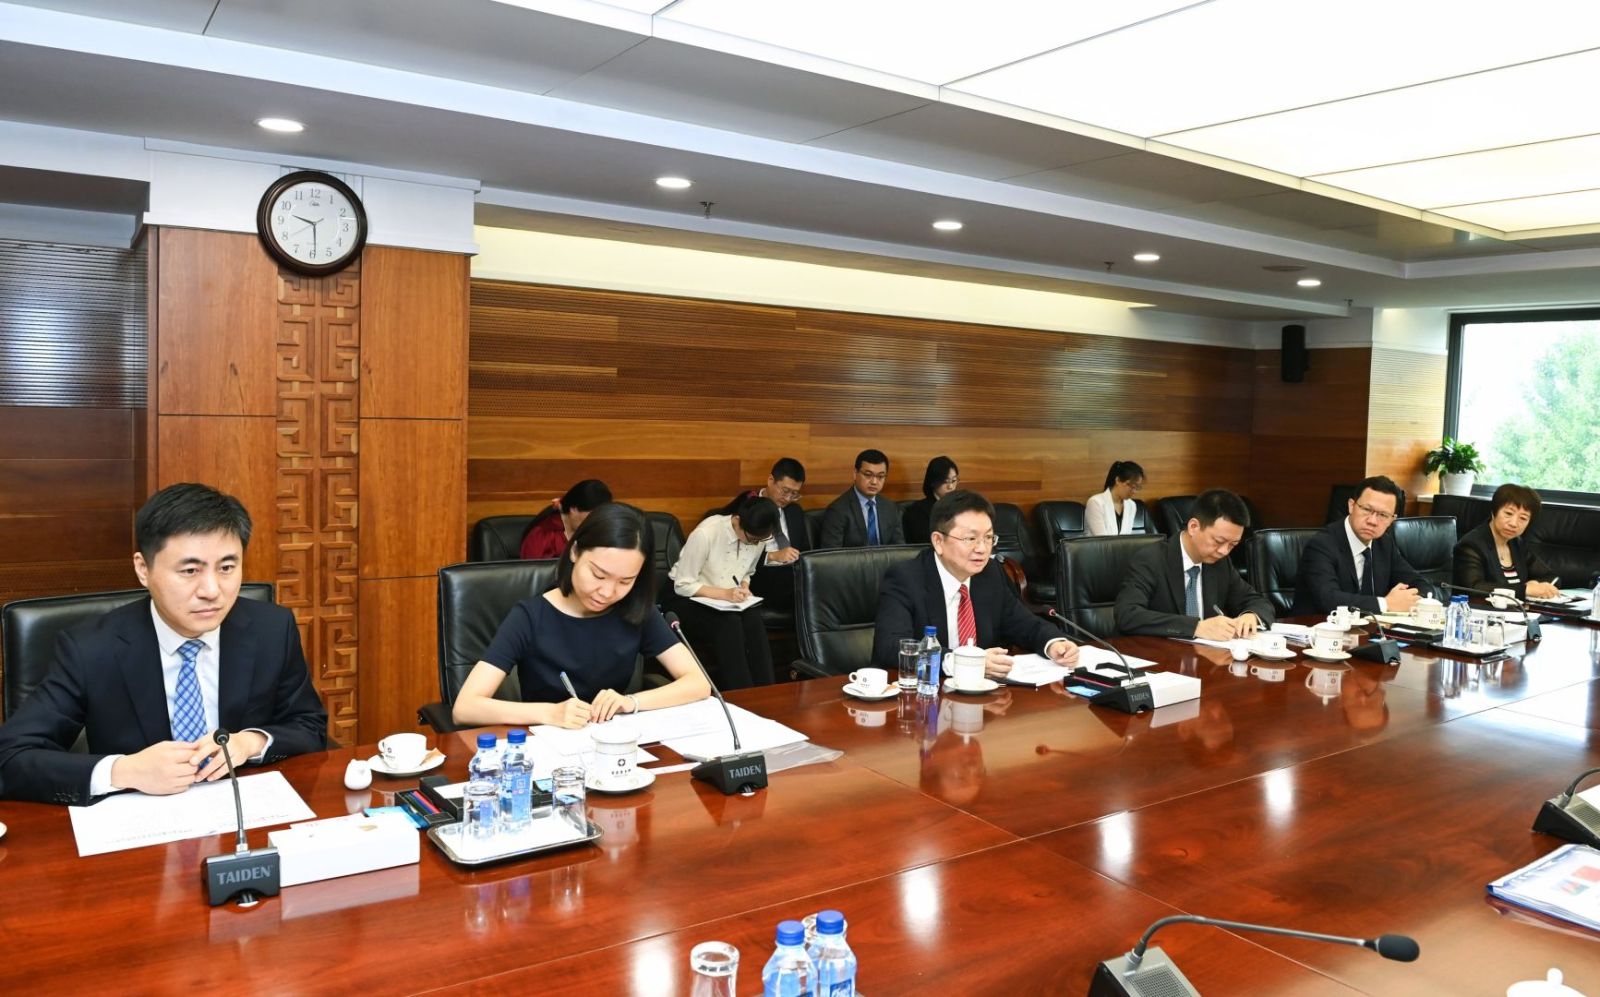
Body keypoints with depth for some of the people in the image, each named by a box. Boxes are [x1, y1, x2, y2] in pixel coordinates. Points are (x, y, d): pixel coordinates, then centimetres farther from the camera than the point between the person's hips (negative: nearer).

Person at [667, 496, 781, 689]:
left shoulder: (758, 537, -8)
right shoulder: (706, 534, -26)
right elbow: (683, 585, -20)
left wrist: (744, 587, -11)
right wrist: (724, 594, -29)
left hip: (729, 599, 5)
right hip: (690, 599, -5)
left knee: (754, 622, -26)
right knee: (729, 625, -32)